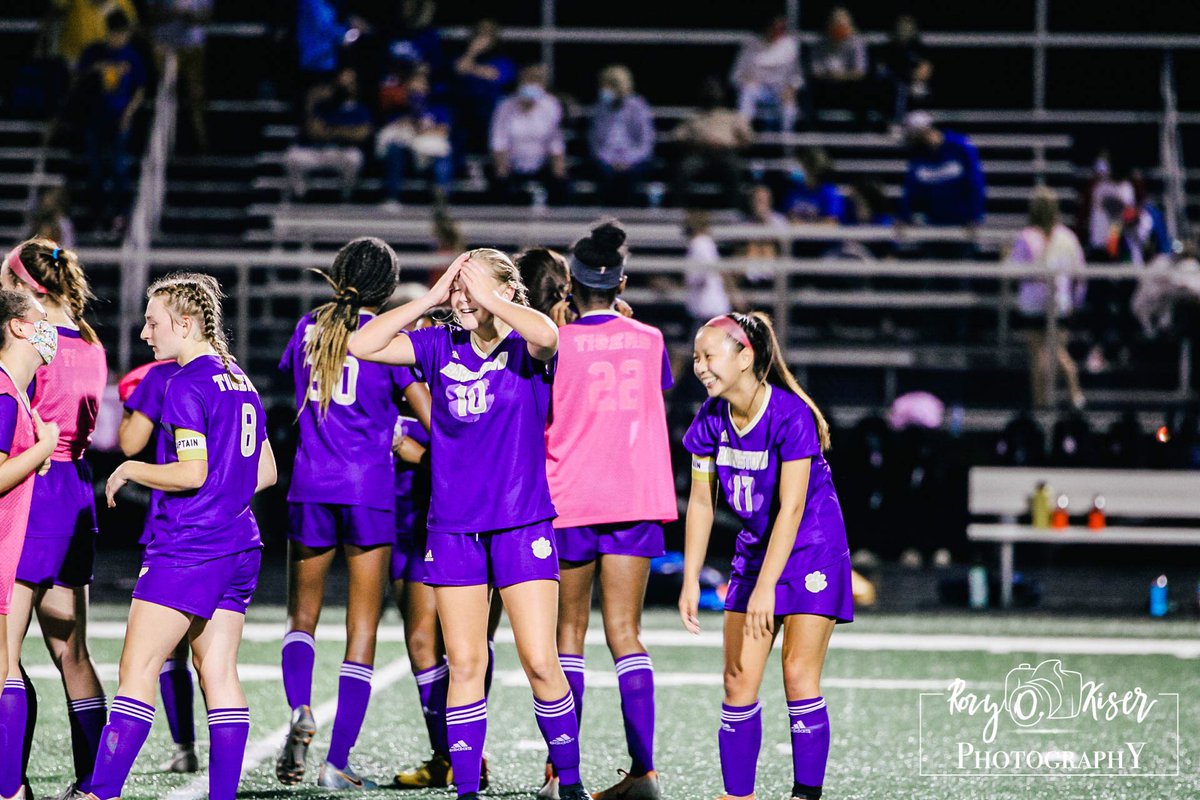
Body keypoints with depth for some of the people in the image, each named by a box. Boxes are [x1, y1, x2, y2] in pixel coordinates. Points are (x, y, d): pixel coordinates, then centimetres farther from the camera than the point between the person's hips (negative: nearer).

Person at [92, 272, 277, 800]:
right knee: (218, 671, 6)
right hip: (239, 545, 9)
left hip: (187, 548, -9)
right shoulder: (241, 382, 15)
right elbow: (266, 472, 18)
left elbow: (192, 472, -18)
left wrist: (130, 471, -5)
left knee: (137, 671, -8)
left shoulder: (188, 384, -11)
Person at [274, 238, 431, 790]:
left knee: (302, 616, 16)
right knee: (362, 629, 3)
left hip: (309, 487, 3)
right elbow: (431, 418, -7)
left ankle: (299, 710, -13)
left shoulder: (309, 328, 9)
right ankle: (338, 761, -3)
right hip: (368, 492, -3)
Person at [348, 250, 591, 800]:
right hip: (453, 526, 3)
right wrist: (432, 298, -5)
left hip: (522, 524, -3)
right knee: (463, 664, 4)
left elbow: (545, 334, -30)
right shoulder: (440, 347, 5)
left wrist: (488, 298, -17)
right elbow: (361, 345, -2)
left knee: (540, 662, -5)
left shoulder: (525, 348, -5)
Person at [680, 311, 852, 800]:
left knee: (799, 674, -11)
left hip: (812, 550, -6)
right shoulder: (712, 418, -4)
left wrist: (766, 587, -28)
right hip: (755, 548, 6)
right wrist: (691, 581, 0)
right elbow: (700, 501, 3)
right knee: (739, 680, 0)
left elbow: (791, 508, -25)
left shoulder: (790, 415, -23)